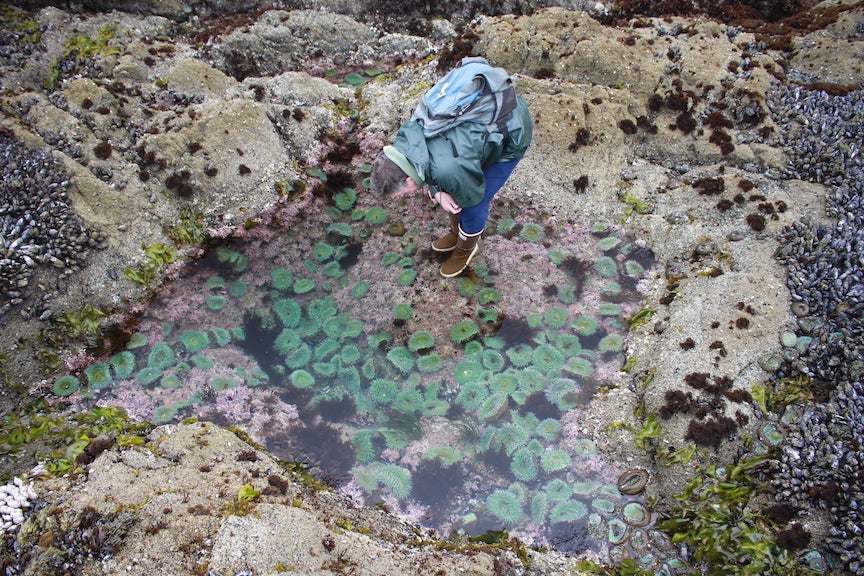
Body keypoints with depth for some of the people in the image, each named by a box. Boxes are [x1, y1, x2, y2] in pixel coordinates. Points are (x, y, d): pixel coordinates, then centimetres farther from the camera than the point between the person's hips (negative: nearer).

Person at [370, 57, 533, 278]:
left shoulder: (448, 169, -42)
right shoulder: (405, 137, -20)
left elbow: (472, 196, -18)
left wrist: (435, 192, -6)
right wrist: (436, 192, -16)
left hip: (511, 135, -7)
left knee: (473, 205, 1)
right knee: (450, 192, 16)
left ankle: (466, 247, 33)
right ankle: (457, 232, 45)